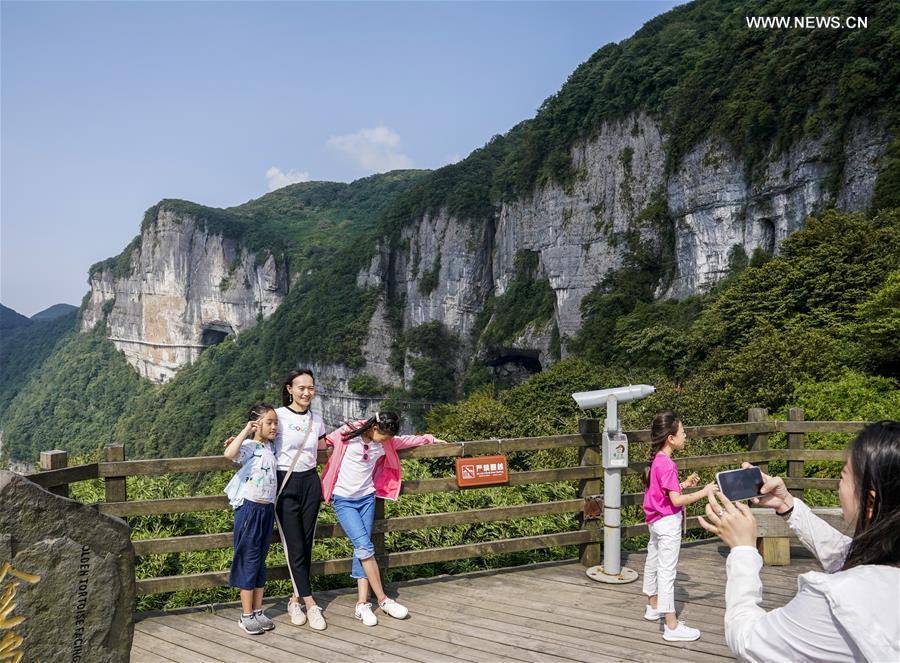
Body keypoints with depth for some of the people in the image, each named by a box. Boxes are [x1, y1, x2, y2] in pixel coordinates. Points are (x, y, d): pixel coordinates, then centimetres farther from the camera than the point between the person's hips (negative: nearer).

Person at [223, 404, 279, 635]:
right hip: (250, 509, -7)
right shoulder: (249, 446, -12)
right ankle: (246, 615, 10)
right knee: (248, 561, 1)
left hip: (268, 509, 7)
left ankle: (258, 611, 22)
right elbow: (229, 453, -35)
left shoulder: (272, 448, 9)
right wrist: (245, 431, -26)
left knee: (261, 561, 13)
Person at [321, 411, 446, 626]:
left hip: (367, 498, 5)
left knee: (362, 548, -2)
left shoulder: (385, 443, 3)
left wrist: (430, 439, 27)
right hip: (344, 500, -4)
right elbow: (324, 440, 3)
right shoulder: (347, 435, -11)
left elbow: (405, 440, 18)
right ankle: (383, 600, -6)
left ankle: (362, 604, -1)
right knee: (364, 545, -14)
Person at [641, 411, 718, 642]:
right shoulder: (667, 465, -24)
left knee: (653, 562, 21)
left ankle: (654, 606, 40)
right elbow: (676, 500, -26)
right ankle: (672, 626, -1)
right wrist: (704, 492, -20)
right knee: (667, 571, -6)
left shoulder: (656, 461, 5)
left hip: (656, 521, 10)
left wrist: (685, 483, 8)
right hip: (669, 522, -10)